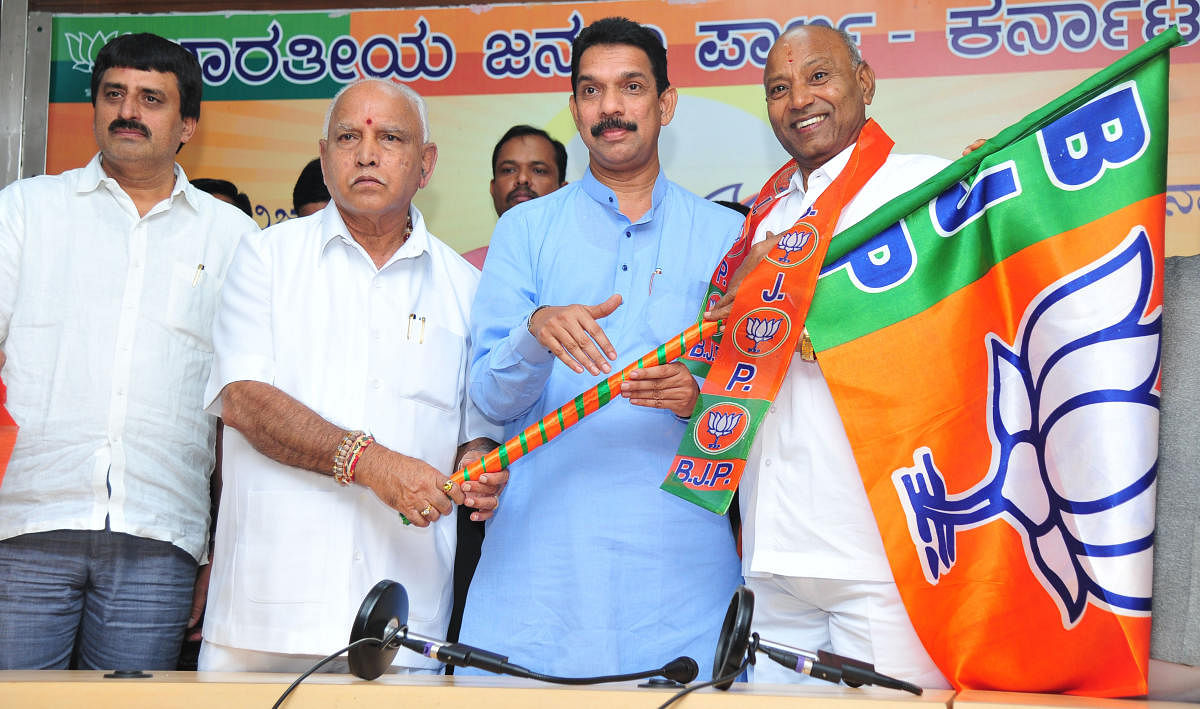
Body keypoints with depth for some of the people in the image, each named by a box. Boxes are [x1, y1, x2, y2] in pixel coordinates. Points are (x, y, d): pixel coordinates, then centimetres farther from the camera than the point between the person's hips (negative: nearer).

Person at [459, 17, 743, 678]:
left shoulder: (723, 235, 11)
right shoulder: (524, 229, 10)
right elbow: (490, 398, 2)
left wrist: (704, 394, -13)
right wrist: (535, 333, -19)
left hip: (677, 557, 0)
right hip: (541, 551, 0)